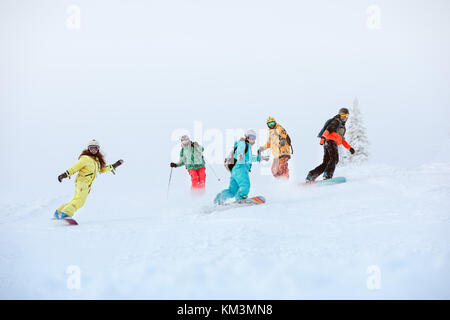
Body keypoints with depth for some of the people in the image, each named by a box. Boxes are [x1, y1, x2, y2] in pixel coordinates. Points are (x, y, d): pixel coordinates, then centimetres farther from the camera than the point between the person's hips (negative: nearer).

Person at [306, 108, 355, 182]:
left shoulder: (343, 126, 35)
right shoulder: (337, 121, 6)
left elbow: (342, 139, 37)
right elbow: (328, 129, -11)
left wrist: (349, 148, 31)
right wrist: (323, 136, -28)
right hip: (330, 141, -9)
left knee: (325, 163, 0)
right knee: (334, 159, -24)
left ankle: (310, 176, -4)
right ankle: (327, 175, -39)